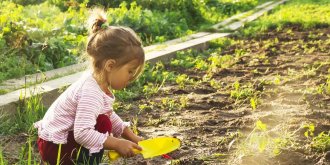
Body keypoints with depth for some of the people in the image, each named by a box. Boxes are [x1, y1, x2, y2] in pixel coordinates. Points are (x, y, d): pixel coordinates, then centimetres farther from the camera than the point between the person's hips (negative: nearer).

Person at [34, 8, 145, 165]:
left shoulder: (100, 84, 1)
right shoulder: (91, 93, -29)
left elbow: (110, 115, 14)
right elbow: (82, 133, -36)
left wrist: (131, 137, 6)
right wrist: (117, 144, -30)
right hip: (54, 147, -10)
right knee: (103, 124, -17)